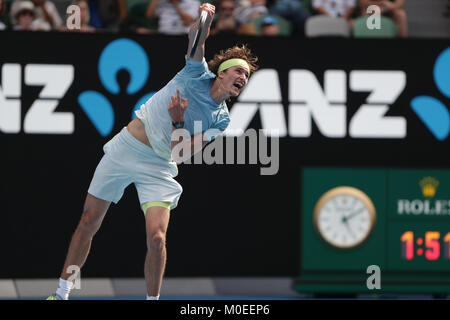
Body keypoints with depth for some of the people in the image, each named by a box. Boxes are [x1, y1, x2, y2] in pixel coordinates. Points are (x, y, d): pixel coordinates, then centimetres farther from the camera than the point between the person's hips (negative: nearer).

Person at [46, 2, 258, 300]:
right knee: (89, 223, 4)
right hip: (125, 148, -1)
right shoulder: (198, 73, -3)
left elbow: (180, 153, -8)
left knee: (156, 237, -19)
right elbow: (196, 39, -22)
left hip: (159, 168, 1)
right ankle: (62, 293, 19)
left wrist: (178, 122, -24)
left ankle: (152, 299, 0)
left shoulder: (221, 119, -1)